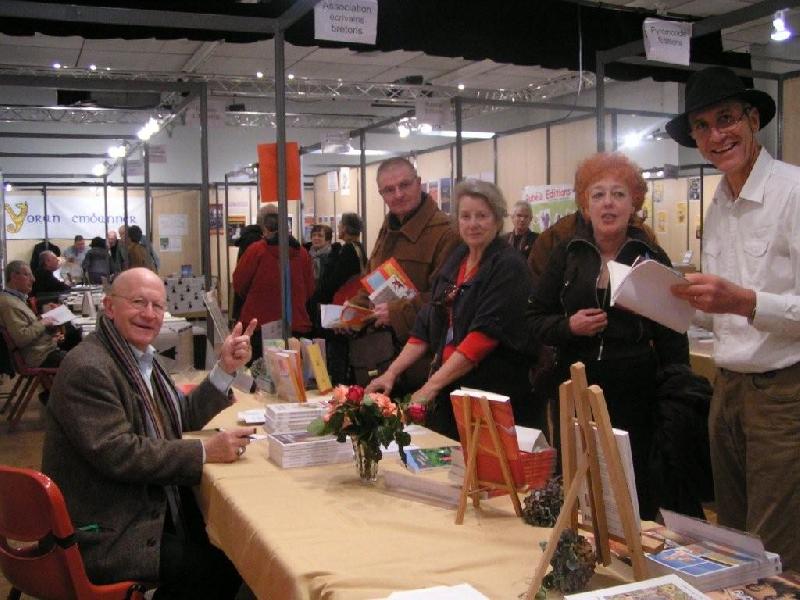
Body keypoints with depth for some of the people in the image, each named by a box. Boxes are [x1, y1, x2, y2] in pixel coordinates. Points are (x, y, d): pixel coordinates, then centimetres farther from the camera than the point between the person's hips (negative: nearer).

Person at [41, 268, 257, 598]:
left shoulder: (140, 356, 10)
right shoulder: (87, 369, -21)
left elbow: (185, 416, 14)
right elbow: (117, 453, -27)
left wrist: (225, 368, 1)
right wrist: (204, 451, -24)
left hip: (148, 506, 9)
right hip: (105, 537, -9)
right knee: (222, 566, -11)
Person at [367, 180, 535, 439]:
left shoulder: (508, 266, -10)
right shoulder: (455, 260, 12)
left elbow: (485, 333, -19)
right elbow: (427, 324, 13)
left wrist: (431, 385, -21)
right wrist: (392, 372, 4)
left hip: (493, 393, -6)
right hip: (447, 391, 6)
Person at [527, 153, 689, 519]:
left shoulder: (652, 259, 3)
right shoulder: (566, 255, 5)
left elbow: (672, 337, 5)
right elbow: (534, 320, 7)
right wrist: (568, 326, -12)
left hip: (635, 392, -1)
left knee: (636, 491, 4)